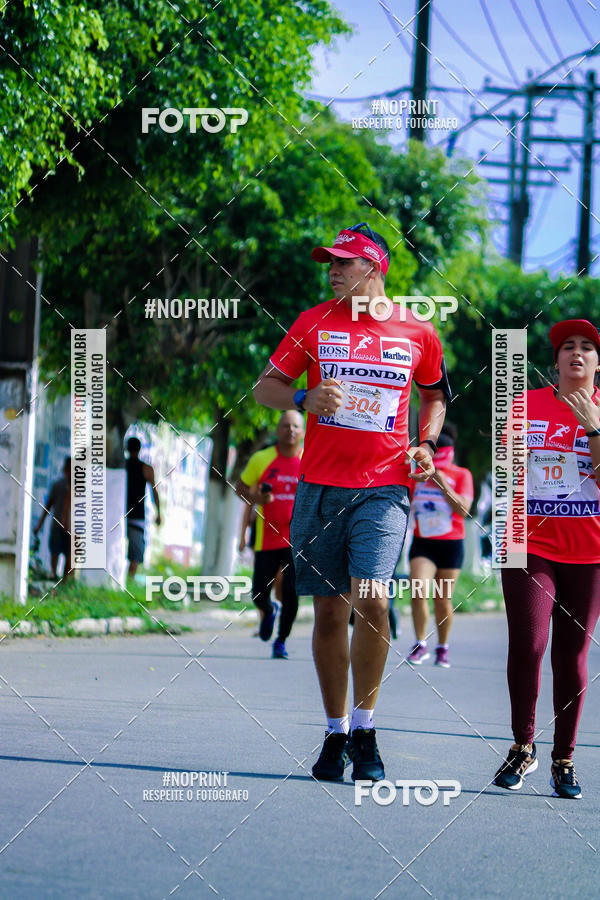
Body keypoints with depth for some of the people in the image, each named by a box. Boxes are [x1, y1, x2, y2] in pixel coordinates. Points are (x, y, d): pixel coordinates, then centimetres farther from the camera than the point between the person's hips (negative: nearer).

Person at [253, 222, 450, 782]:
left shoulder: (417, 332, 6)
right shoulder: (314, 323, 6)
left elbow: (434, 393, 23)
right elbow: (265, 387, 9)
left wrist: (426, 444, 6)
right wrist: (305, 399, -12)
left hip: (383, 488, -2)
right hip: (320, 485, 2)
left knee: (371, 600, -18)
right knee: (330, 610, 5)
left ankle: (364, 726, -4)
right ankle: (335, 732, 16)